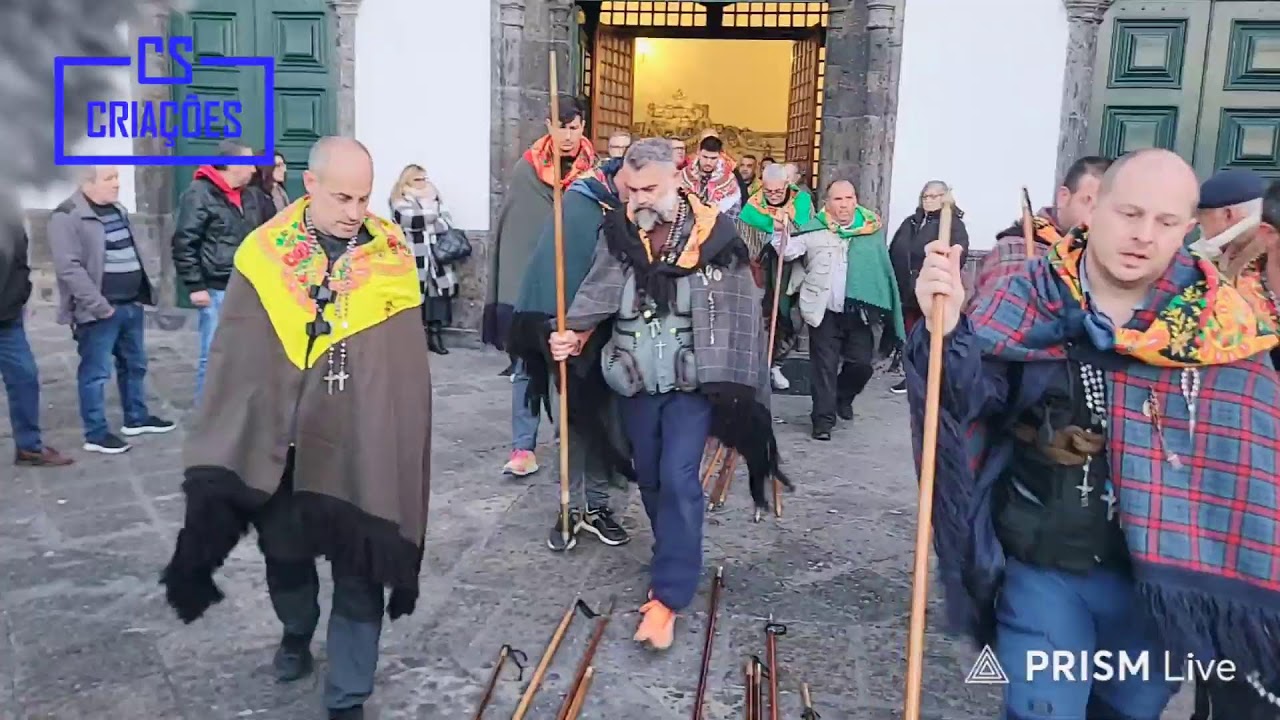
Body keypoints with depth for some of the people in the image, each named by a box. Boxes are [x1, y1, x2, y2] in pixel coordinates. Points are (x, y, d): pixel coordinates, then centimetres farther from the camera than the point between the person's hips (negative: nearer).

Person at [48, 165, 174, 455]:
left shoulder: (119, 211, 14)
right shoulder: (67, 216, -13)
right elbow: (69, 267, -20)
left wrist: (144, 293, 13)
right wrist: (98, 306, -21)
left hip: (131, 305, 8)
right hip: (100, 311, -8)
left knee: (135, 365, 18)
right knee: (96, 372, 1)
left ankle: (136, 418, 33)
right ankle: (96, 434, 11)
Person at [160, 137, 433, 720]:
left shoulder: (391, 255, -3)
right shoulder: (264, 253, -2)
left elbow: (410, 370, 0)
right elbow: (234, 362, 1)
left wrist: (402, 443, -1)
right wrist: (226, 450, -1)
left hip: (362, 449, -1)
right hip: (280, 445, 1)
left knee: (360, 578, 6)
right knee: (284, 556, 19)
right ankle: (297, 632, 50)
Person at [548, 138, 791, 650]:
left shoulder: (715, 235, -10)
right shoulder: (618, 233, -1)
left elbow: (741, 314, -4)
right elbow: (597, 298, -1)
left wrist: (734, 386, -4)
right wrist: (575, 335, -21)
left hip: (692, 380, -4)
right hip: (637, 379, 4)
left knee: (678, 479, -11)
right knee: (649, 478, 15)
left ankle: (667, 595, -3)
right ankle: (675, 568, 37)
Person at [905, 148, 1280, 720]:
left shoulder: (1222, 326, -7)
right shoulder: (1028, 298, -9)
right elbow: (973, 394, -16)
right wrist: (947, 331, -36)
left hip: (1157, 576, 2)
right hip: (1041, 569, -2)